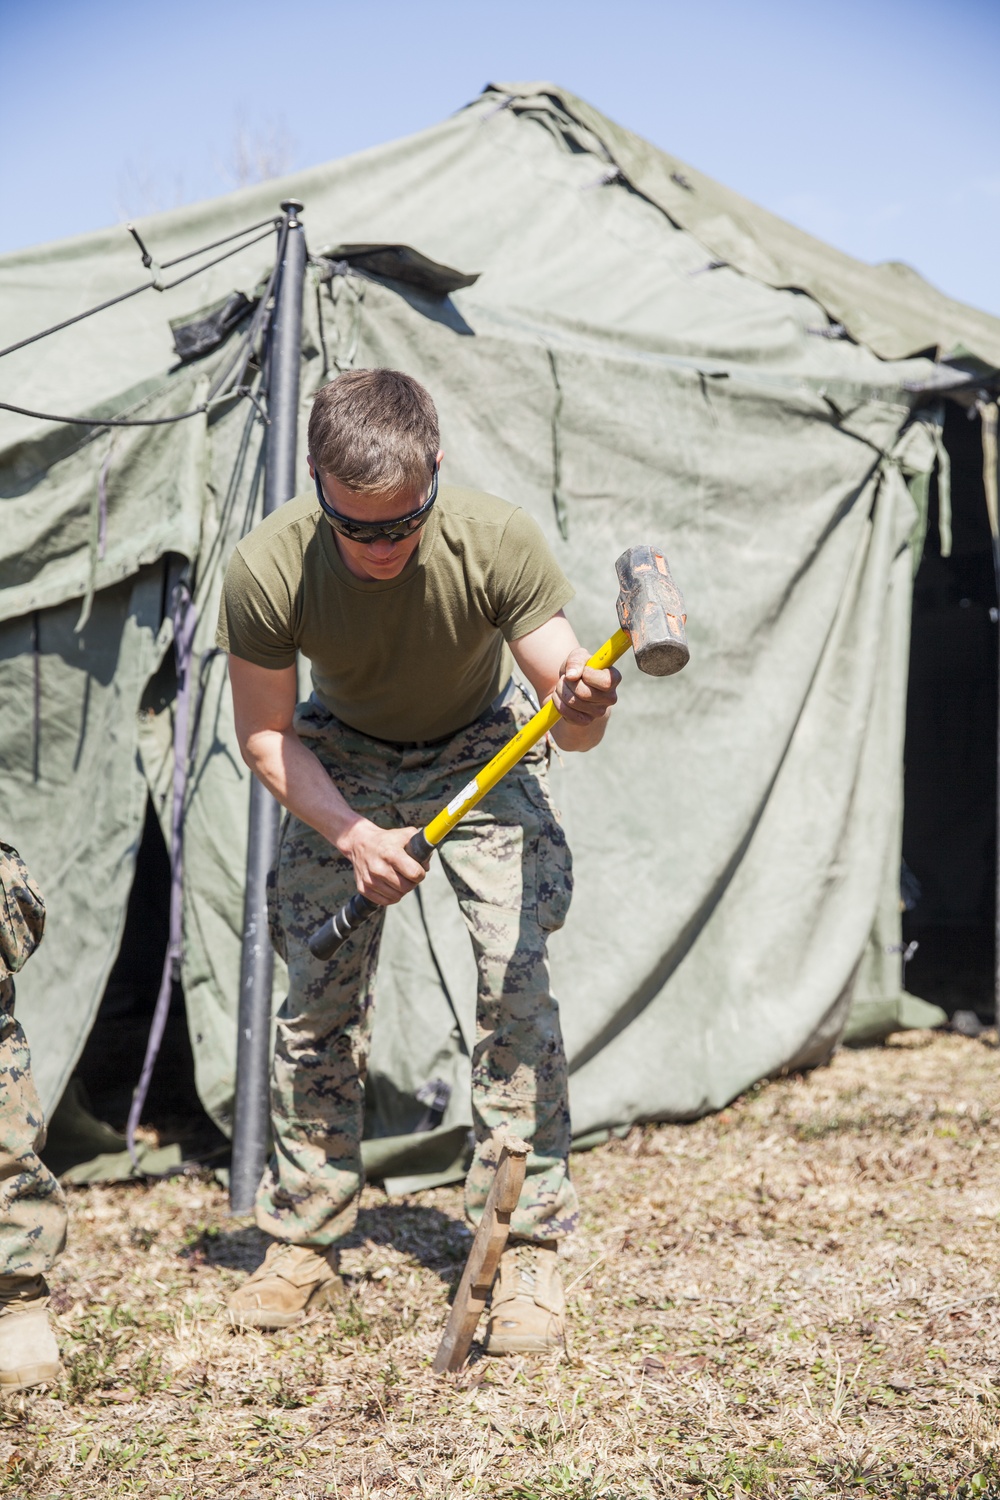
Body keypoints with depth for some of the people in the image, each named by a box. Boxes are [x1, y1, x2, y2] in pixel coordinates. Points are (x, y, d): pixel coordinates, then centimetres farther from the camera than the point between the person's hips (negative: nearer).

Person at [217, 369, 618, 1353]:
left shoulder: (497, 542, -32)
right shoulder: (266, 571, -29)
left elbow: (569, 720, -28)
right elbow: (264, 734, -15)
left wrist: (581, 706, -52)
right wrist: (353, 834, -29)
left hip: (481, 748, -1)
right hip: (344, 761, 1)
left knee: (515, 969, -17)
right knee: (319, 987, -3)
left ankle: (527, 1252, -8)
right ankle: (304, 1246, 13)